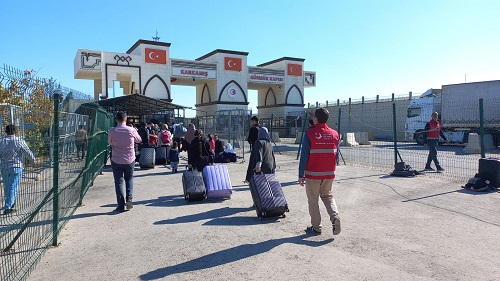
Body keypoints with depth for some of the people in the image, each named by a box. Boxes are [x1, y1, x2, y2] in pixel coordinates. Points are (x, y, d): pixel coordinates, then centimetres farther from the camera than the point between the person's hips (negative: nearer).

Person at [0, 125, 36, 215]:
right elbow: (28, 153, -3)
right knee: (13, 187, -1)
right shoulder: (19, 141, -7)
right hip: (16, 167, -4)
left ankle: (11, 203, 35)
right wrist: (33, 161, 13)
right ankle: (8, 207, -7)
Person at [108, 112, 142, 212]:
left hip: (116, 161, 0)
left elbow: (109, 142, 9)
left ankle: (121, 206, 8)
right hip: (130, 160, 1)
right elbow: (139, 140, 8)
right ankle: (129, 198, 1)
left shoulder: (112, 131, -9)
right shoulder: (131, 130, -10)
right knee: (129, 179, 20)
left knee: (118, 182, 7)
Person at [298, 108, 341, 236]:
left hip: (312, 174, -4)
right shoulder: (334, 134, 2)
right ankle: (335, 217, 1)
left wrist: (301, 175, -6)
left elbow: (304, 156, -12)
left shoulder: (309, 134, -12)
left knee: (313, 200, 9)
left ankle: (316, 227, 16)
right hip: (329, 174, 4)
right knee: (327, 196, 22)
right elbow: (336, 155, 8)